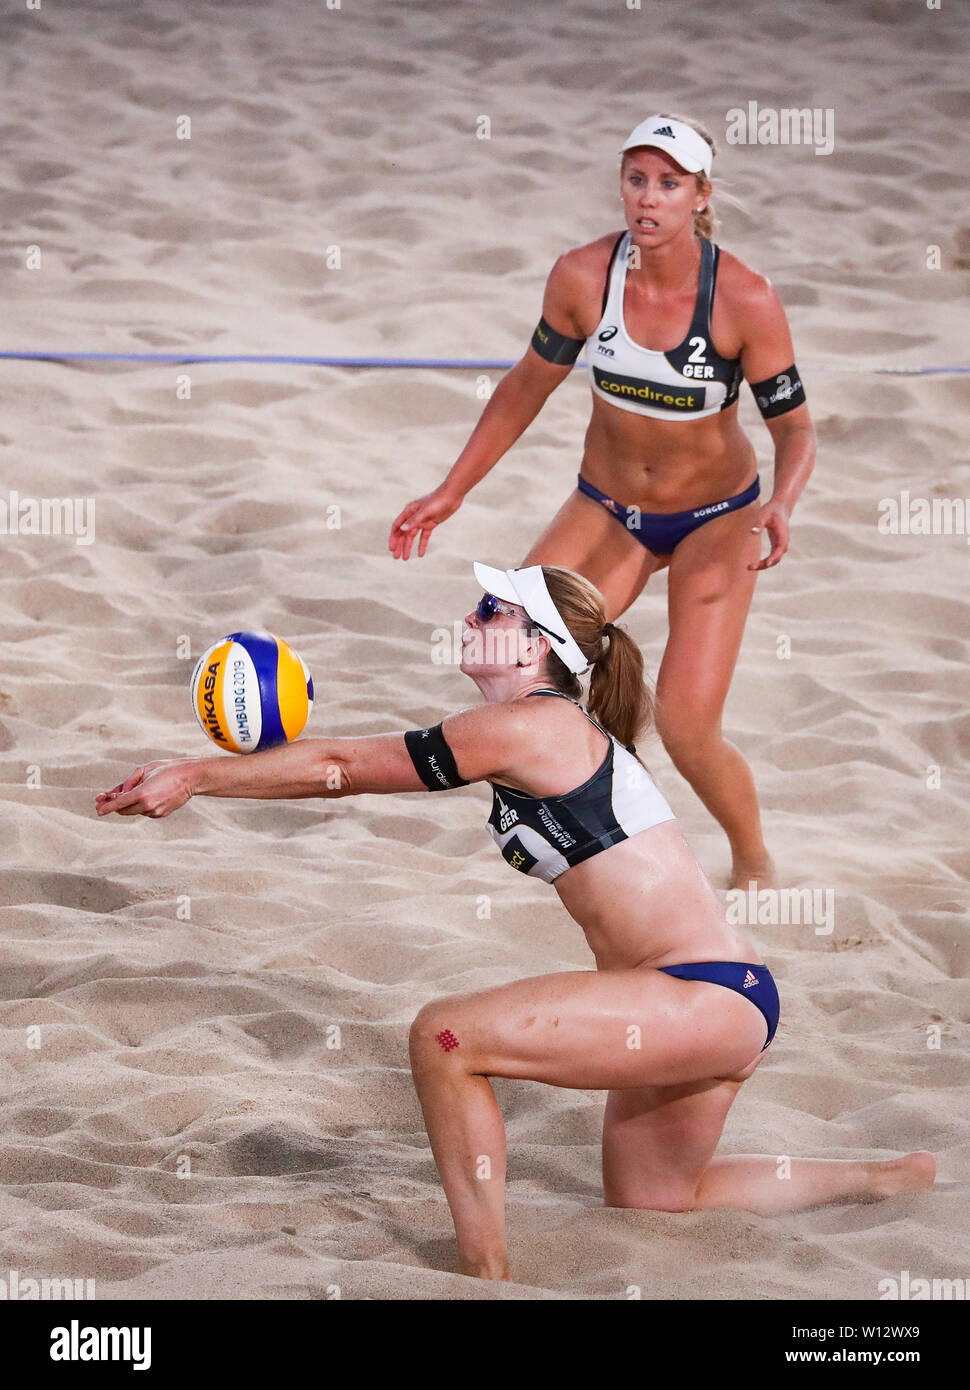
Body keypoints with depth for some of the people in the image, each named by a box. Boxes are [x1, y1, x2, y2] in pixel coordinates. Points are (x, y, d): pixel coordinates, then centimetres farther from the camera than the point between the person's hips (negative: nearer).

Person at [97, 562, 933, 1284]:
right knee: (648, 1202, 27)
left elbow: (341, 768, -9)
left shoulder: (528, 728, -13)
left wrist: (196, 778, -3)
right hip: (723, 1001, 11)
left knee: (446, 1037, -17)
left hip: (707, 998, -11)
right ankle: (886, 1181, 39)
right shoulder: (557, 732, 15)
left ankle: (488, 1275, -11)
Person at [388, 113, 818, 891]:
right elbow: (532, 382, 1)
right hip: (607, 511, 4)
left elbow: (795, 425, -14)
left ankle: (755, 864, 17)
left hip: (717, 519, -3)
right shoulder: (583, 276, -16)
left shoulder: (745, 299, -23)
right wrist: (452, 492, 2)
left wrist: (781, 507, -35)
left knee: (686, 730, -14)